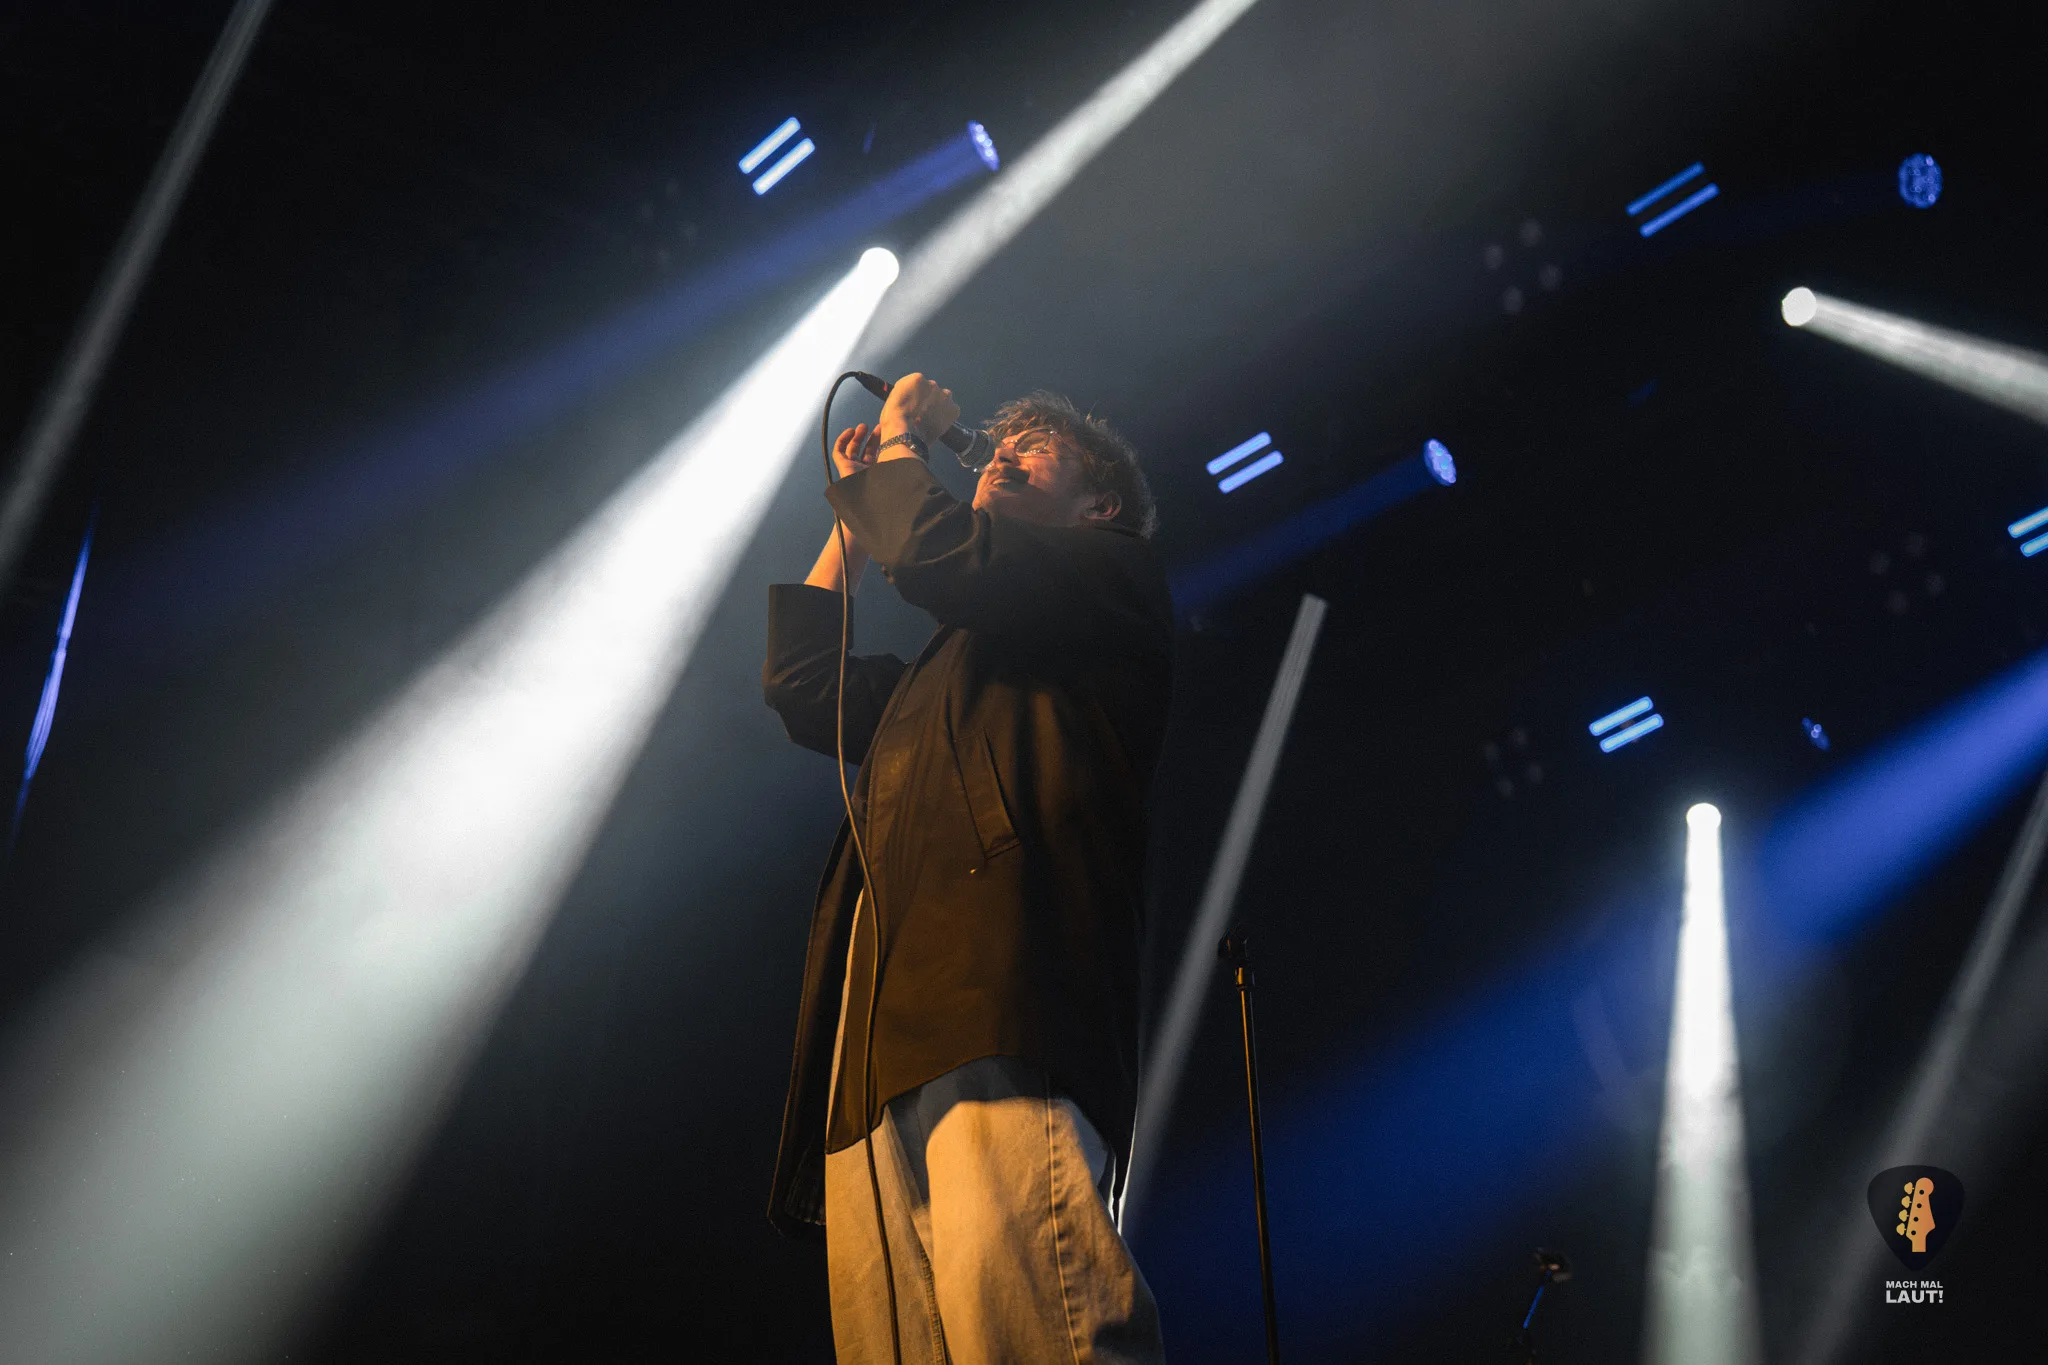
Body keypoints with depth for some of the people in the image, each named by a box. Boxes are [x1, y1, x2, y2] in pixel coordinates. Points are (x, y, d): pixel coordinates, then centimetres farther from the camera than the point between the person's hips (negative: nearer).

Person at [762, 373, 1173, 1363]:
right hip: (880, 1048, 7)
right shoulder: (945, 662, 39)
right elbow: (804, 691, 34)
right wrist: (858, 510, 39)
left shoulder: (1117, 576, 16)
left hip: (1001, 1017, -7)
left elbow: (941, 559, -1)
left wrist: (899, 443, 19)